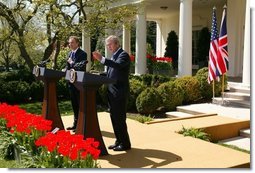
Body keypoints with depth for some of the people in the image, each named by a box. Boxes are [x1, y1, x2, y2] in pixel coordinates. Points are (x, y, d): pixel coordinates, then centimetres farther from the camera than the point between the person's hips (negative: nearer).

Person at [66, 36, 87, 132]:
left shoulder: (82, 54, -10)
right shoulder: (70, 53, 15)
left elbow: (82, 67, -20)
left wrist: (72, 63, -13)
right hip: (71, 82, 8)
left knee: (80, 104, 0)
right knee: (74, 104, 14)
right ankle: (75, 123, 25)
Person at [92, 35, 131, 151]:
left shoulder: (123, 55, -10)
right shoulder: (114, 56, 17)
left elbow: (117, 65, -30)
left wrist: (102, 59, -36)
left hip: (119, 92, -9)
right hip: (112, 92, 9)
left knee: (119, 118, -4)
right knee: (114, 118, 12)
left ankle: (125, 143, 7)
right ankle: (119, 141, 22)